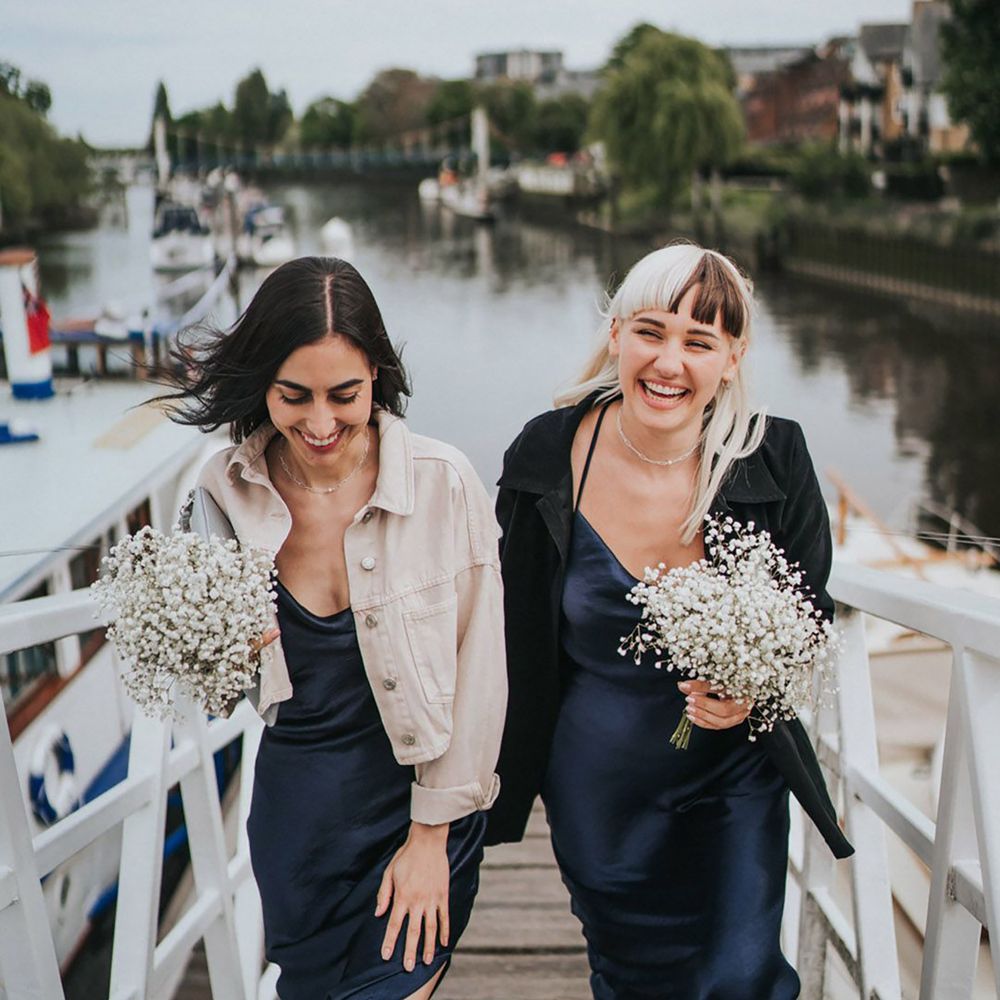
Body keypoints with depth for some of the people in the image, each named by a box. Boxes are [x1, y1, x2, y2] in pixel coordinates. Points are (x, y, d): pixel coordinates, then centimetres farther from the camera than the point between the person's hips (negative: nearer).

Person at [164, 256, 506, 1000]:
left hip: (422, 799, -2)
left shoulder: (443, 483, -17)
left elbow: (479, 670, -11)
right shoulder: (225, 491, -9)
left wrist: (431, 834, -8)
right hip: (296, 807, 3)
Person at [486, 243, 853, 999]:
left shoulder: (775, 459, -15)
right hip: (597, 790, 1)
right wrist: (506, 771, 4)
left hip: (734, 775, 0)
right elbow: (510, 629, 0)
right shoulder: (546, 456, -13)